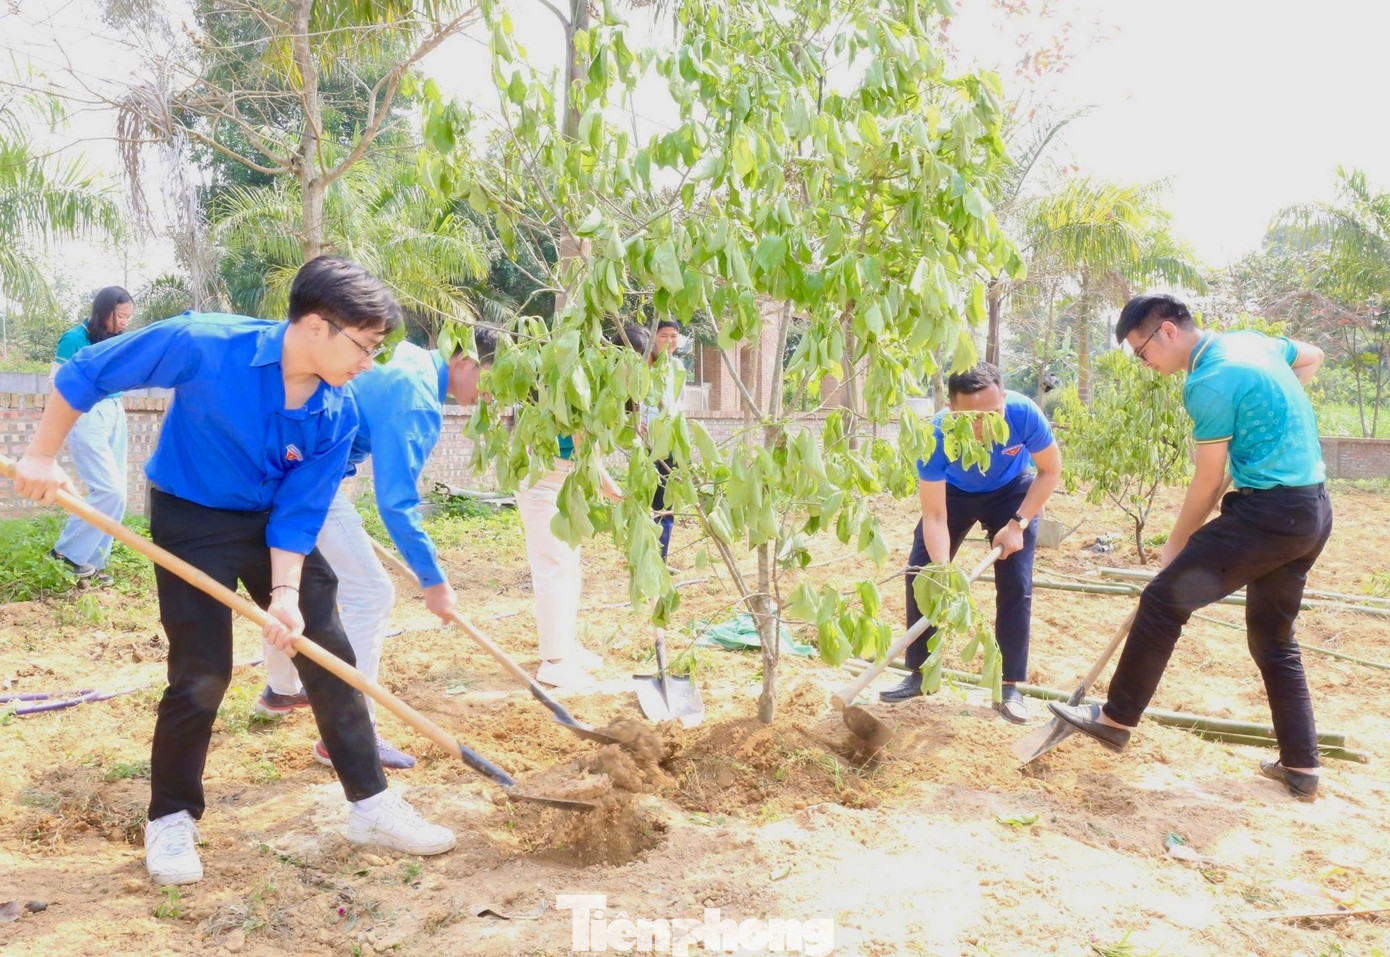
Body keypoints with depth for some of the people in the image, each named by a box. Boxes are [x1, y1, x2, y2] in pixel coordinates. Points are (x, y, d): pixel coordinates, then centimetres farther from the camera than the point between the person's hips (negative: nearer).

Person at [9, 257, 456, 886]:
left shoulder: (336, 415, -17)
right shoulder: (206, 344, -28)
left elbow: (298, 513, -12)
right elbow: (87, 372, -16)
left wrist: (286, 591, -22)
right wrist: (42, 456, -10)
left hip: (276, 524, 4)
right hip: (192, 520, -4)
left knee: (330, 656, 2)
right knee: (201, 674, -5)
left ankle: (371, 806, 13)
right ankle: (170, 821, 18)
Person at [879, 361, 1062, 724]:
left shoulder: (1024, 414, -37)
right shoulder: (937, 436, -38)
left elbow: (1050, 471, -17)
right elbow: (935, 515, -33)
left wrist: (1017, 524, -24)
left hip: (1012, 491, 0)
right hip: (954, 493, 0)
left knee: (1015, 586, -9)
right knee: (920, 577, -5)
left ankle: (1009, 686, 2)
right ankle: (918, 673, 10)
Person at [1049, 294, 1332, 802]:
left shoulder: (1208, 382, -16)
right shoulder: (1251, 341, 11)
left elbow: (1208, 481, -10)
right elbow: (1312, 356, 32)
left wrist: (1177, 543, 3)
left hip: (1269, 512, -10)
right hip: (1314, 512, 10)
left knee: (1164, 599, -4)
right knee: (1273, 637, 17)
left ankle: (1116, 718, 4)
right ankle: (1301, 766, 22)